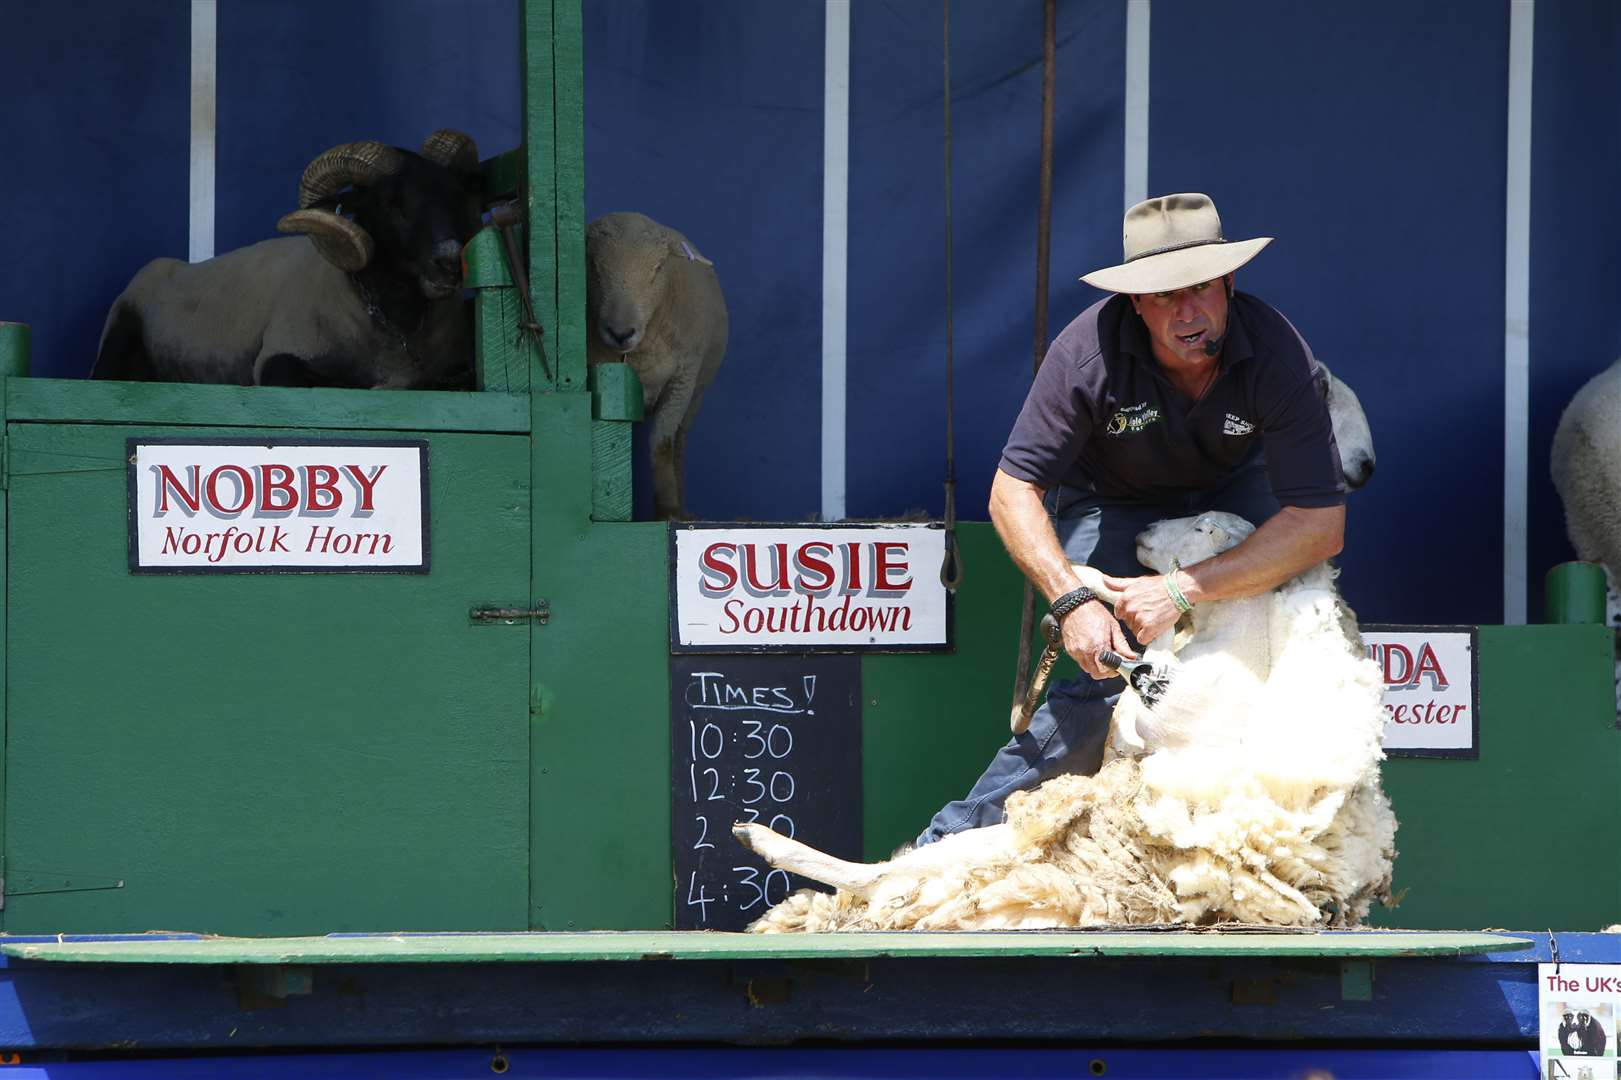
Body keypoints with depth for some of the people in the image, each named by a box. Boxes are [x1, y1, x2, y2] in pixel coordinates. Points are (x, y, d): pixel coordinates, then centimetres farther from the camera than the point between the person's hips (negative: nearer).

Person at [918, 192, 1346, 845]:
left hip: (1227, 488, 3)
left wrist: (1183, 590, -39)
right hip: (1109, 503, -2)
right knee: (1109, 681, -22)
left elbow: (1322, 525, -33)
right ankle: (959, 838, -13)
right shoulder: (1091, 349, -33)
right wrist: (1072, 598, -42)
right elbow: (1012, 491, -27)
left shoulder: (1275, 351, -31)